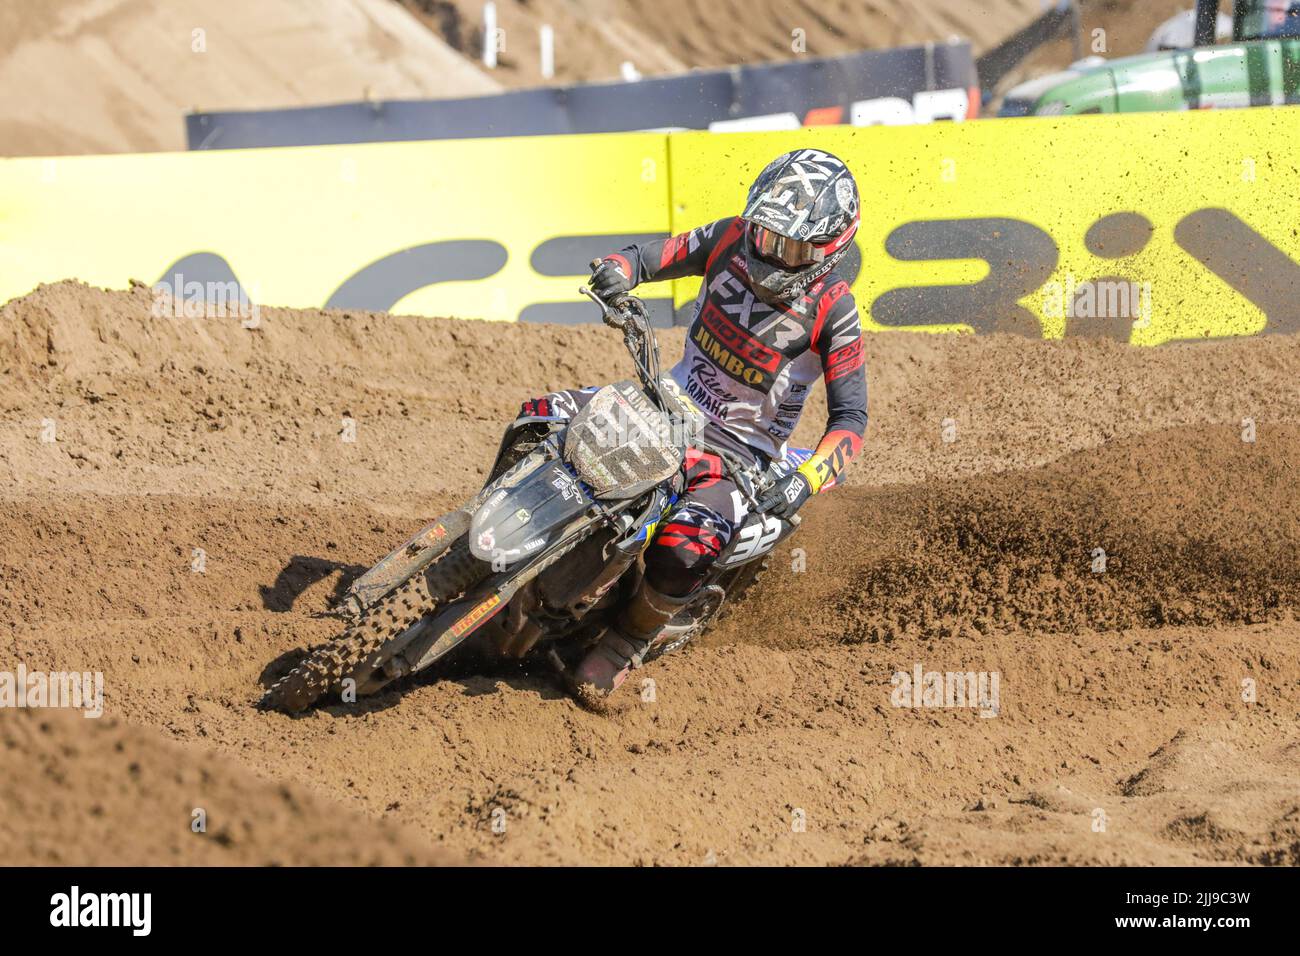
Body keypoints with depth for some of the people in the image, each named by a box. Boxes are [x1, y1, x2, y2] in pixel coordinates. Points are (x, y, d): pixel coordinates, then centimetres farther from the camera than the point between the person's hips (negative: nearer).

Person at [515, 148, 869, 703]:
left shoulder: (833, 313, -17)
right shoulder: (731, 240, -6)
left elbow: (850, 418, -16)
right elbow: (652, 258, 5)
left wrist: (806, 482, -33)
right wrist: (619, 271, -21)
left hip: (740, 446, -5)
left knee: (681, 551, -33)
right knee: (538, 419, -9)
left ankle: (625, 645, -4)